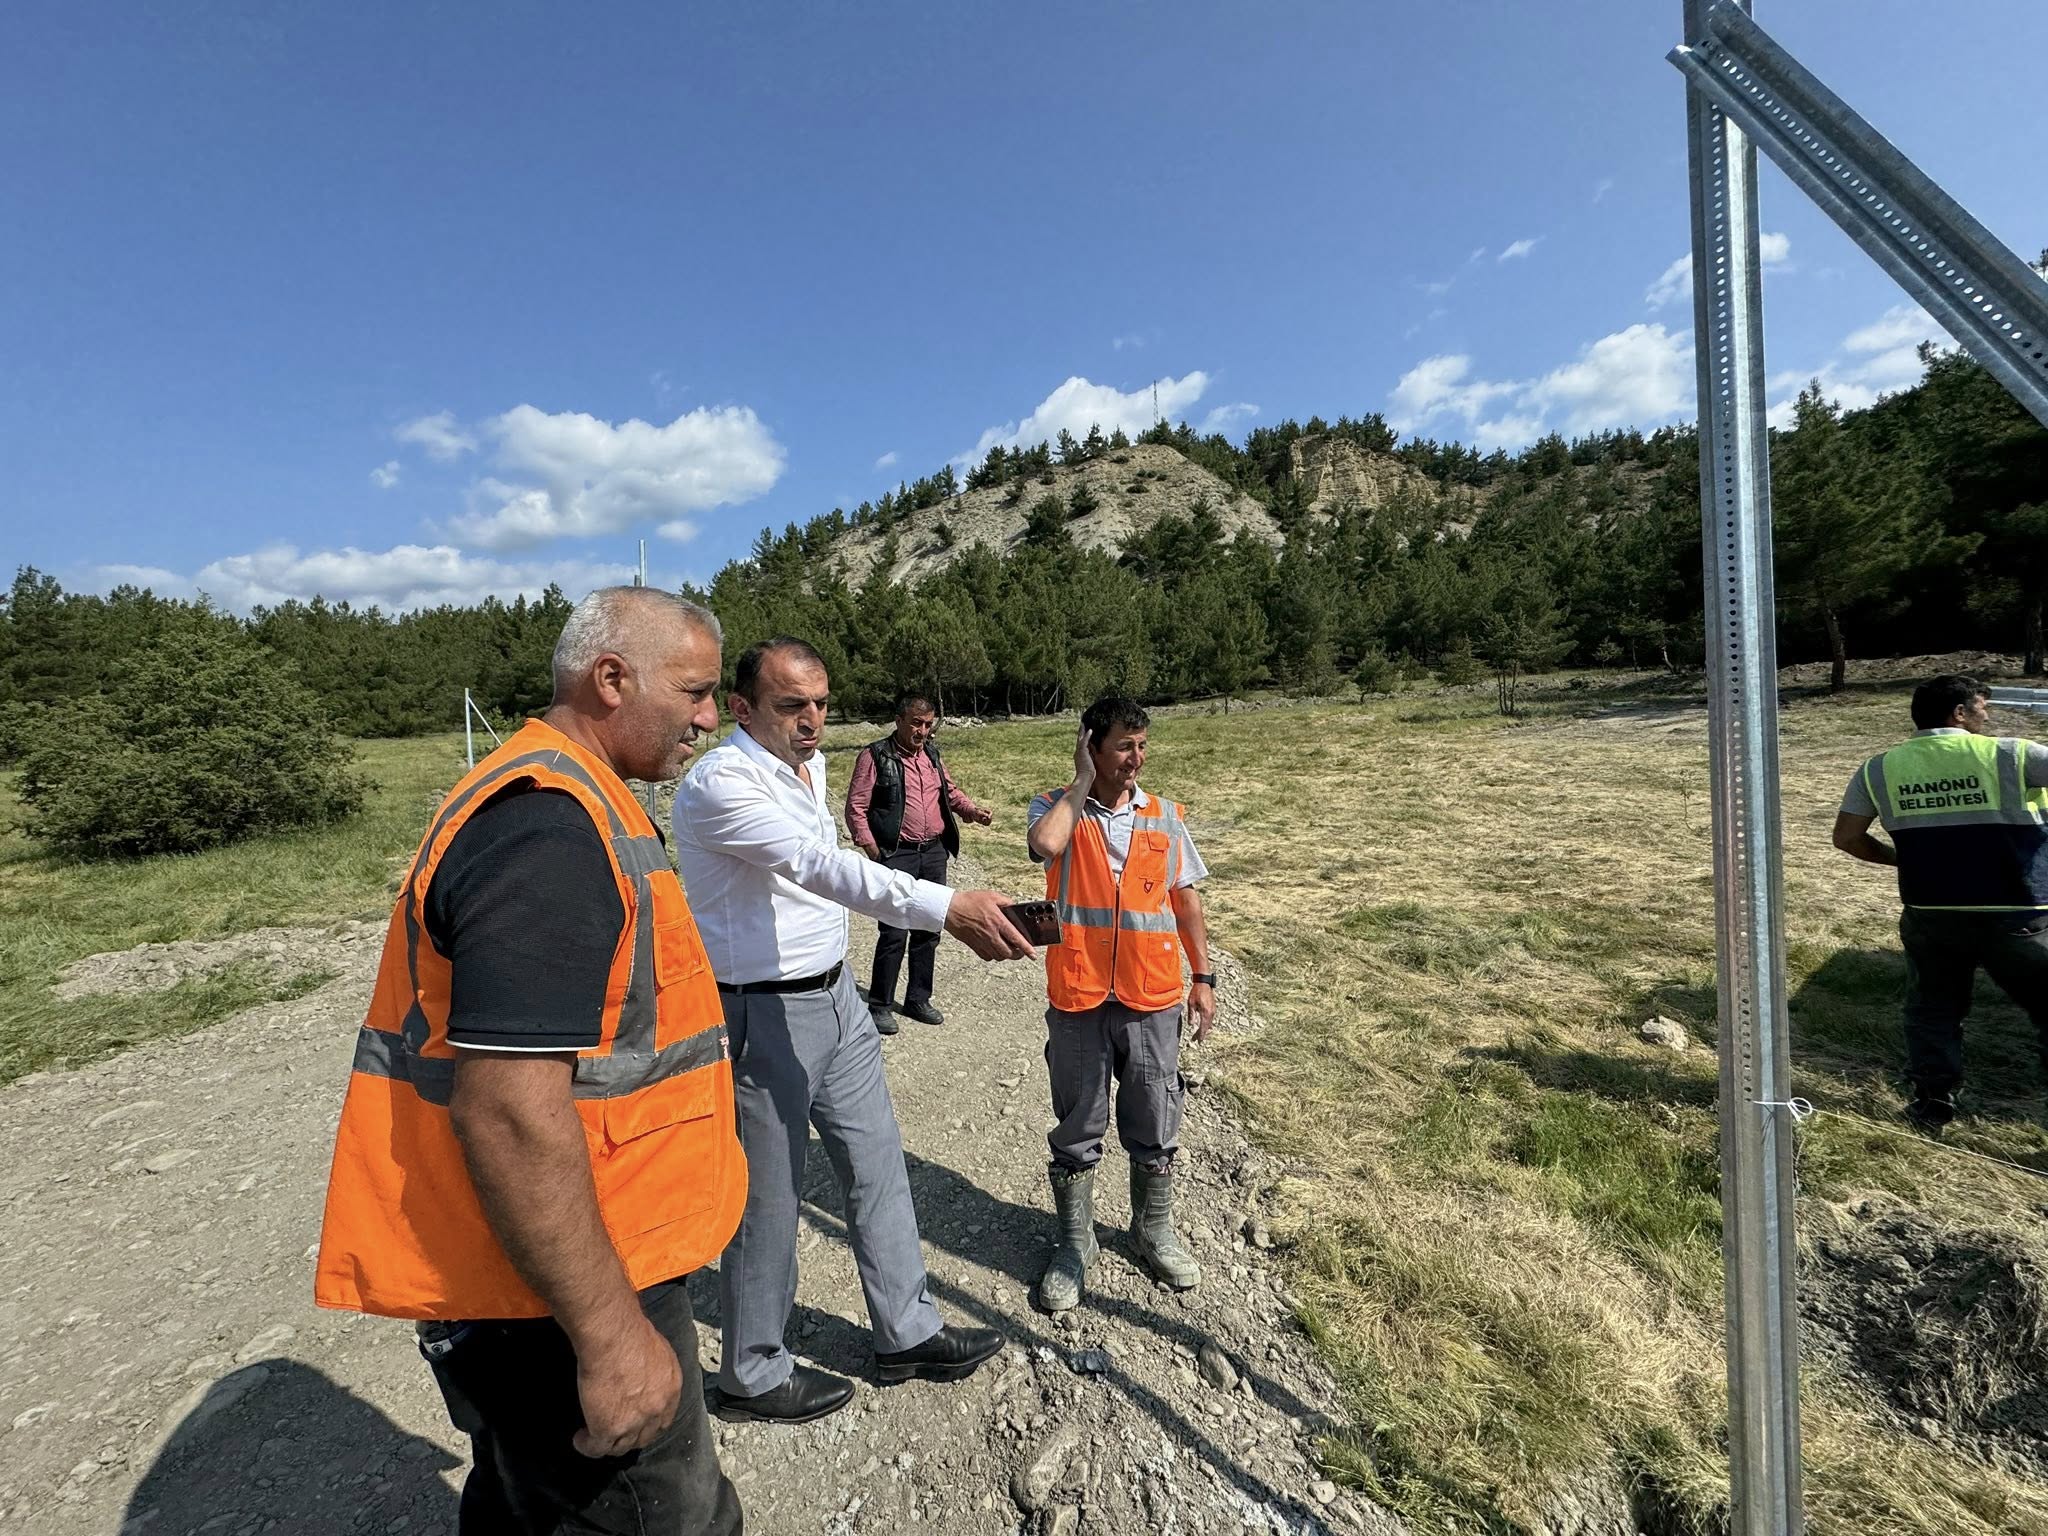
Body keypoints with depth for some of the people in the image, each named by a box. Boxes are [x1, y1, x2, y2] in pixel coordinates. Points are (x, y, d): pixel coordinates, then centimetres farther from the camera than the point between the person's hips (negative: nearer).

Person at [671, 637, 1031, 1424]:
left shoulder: (809, 764, 7)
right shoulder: (719, 784, -22)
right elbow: (822, 866, -37)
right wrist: (946, 907, -47)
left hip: (837, 996, 8)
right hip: (764, 1013, -8)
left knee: (877, 1163, 16)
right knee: (770, 1199, 8)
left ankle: (907, 1332, 34)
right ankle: (754, 1376, 32)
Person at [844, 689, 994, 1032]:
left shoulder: (931, 754, 12)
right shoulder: (875, 757, -8)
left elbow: (950, 791, 22)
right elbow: (855, 807, -8)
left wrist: (972, 811, 4)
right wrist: (870, 848, -14)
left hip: (934, 853, 7)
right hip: (897, 855, -7)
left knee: (929, 929, 13)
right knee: (894, 932, -5)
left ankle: (918, 999, 28)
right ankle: (879, 1004, 12)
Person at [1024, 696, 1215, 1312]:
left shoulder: (1165, 817, 3)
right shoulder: (1058, 810, -5)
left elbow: (1186, 899, 9)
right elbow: (1046, 844, -30)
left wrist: (1203, 977, 7)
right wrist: (1081, 782, -16)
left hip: (1151, 1001, 3)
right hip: (1078, 1002, -2)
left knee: (1155, 1130, 17)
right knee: (1077, 1130, 13)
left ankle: (1154, 1231, 41)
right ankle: (1075, 1243, 34)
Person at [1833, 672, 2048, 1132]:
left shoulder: (1879, 768, -1)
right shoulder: (2010, 756, -9)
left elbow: (1847, 837, 2)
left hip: (1930, 918, 3)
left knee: (1933, 1012, 19)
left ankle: (1933, 1101, 25)